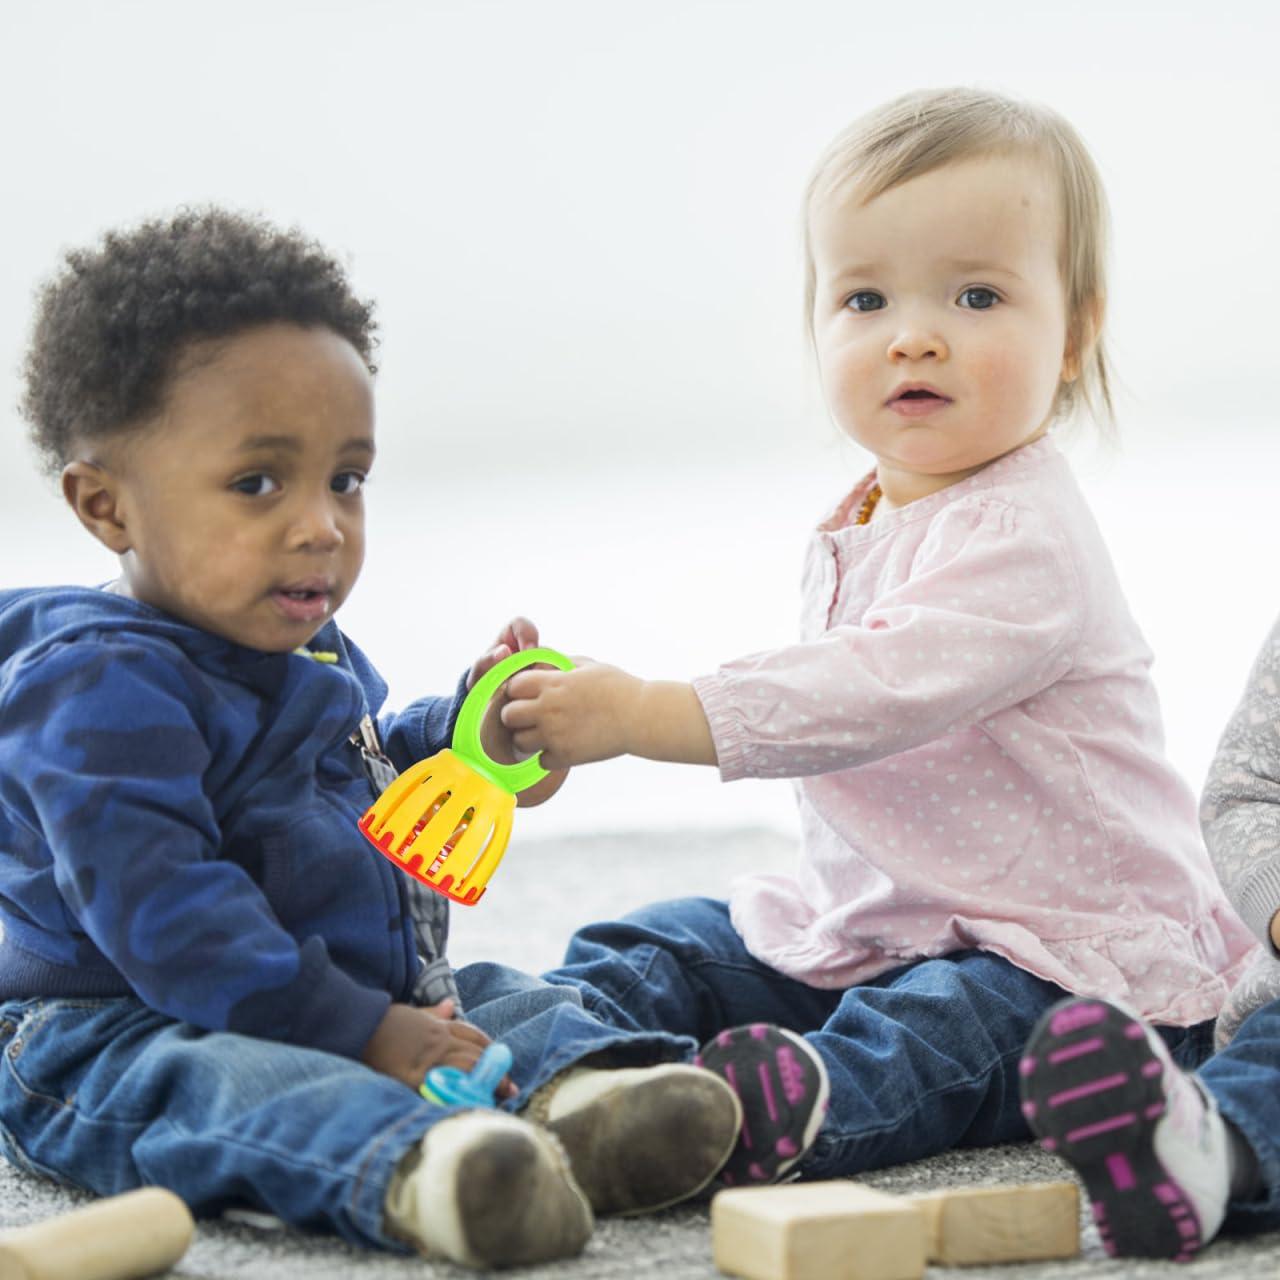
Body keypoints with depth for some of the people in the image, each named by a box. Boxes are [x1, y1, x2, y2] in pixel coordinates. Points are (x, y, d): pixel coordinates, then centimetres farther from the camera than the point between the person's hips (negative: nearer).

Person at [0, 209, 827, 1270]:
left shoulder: (310, 655, 15)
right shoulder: (102, 688, -18)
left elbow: (366, 779, 34)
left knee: (512, 1001, -7)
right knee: (225, 1084, -37)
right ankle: (410, 1167, -68)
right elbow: (160, 913, -26)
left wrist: (472, 728, 13)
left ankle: (580, 1100, -40)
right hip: (120, 1037, -9)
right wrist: (357, 1031, -28)